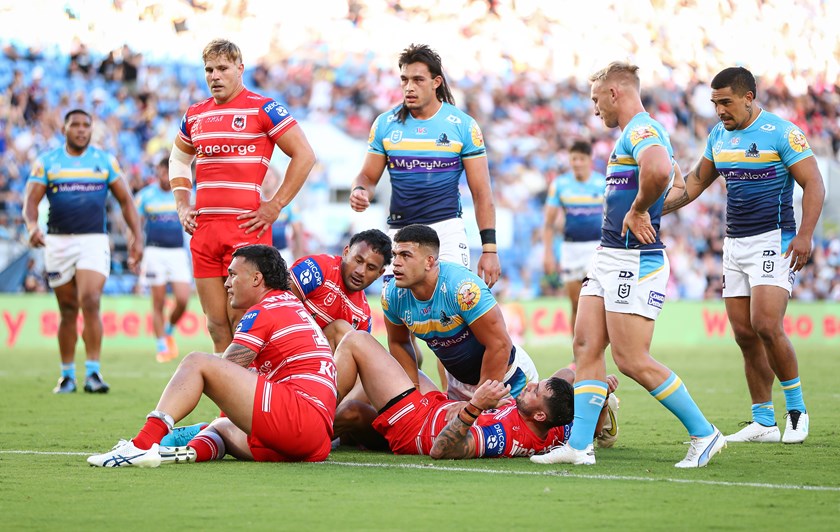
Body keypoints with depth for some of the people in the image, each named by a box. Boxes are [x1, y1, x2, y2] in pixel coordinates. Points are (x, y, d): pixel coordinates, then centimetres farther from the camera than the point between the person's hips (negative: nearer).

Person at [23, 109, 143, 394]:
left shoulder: (105, 161, 7)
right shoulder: (46, 162, 5)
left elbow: (125, 200, 10)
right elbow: (31, 200, -2)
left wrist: (137, 237, 1)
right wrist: (32, 225, -23)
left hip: (93, 242, -1)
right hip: (58, 242, 1)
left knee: (90, 303, -18)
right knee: (68, 310, 6)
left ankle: (93, 373, -19)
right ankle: (67, 375, 17)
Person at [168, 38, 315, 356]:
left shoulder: (262, 108, -3)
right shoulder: (195, 115, 15)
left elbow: (304, 155, -4)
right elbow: (178, 161, 32)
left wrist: (275, 205, -8)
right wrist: (182, 207, 17)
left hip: (247, 226, -6)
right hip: (203, 228, 6)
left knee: (243, 321, -8)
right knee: (216, 324, 6)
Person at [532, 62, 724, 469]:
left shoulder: (642, 131, -15)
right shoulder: (630, 134, 18)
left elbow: (659, 169, -38)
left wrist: (638, 210, -24)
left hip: (635, 261, -10)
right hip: (609, 257, 10)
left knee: (632, 359, -8)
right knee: (586, 346, 4)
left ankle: (704, 434, 2)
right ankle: (579, 444, 3)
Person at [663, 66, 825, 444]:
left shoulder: (781, 132, -9)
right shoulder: (718, 136, 11)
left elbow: (813, 184, -10)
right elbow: (695, 182, 23)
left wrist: (805, 236, -20)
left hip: (774, 241, -7)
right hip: (735, 244, 7)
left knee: (766, 325, -19)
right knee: (744, 334, 3)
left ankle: (797, 409, -3)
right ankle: (764, 423, 9)